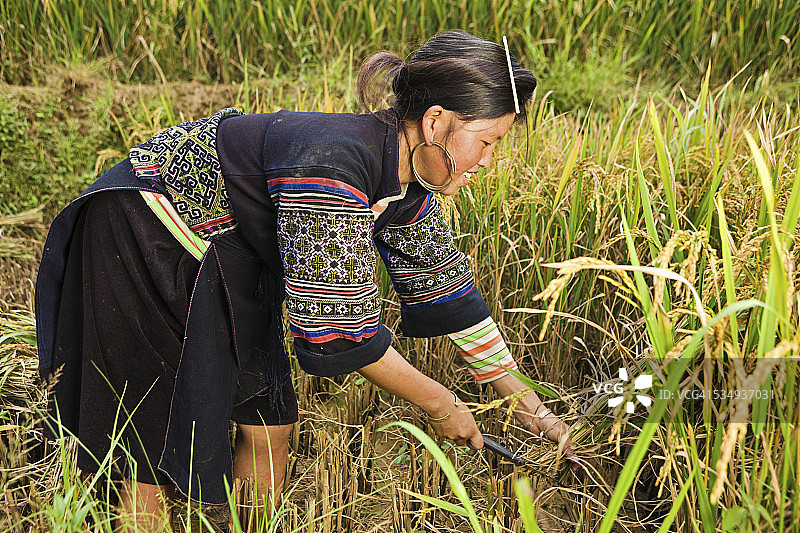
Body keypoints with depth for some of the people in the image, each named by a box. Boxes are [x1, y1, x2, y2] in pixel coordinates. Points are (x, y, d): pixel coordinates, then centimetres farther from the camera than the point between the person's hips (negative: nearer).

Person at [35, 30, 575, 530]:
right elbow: (337, 330, -31)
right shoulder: (332, 164, -36)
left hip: (231, 264, 8)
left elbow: (447, 287, 3)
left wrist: (529, 405, 6)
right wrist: (440, 404, -18)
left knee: (269, 424, 5)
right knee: (150, 439, -3)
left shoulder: (407, 184, -8)